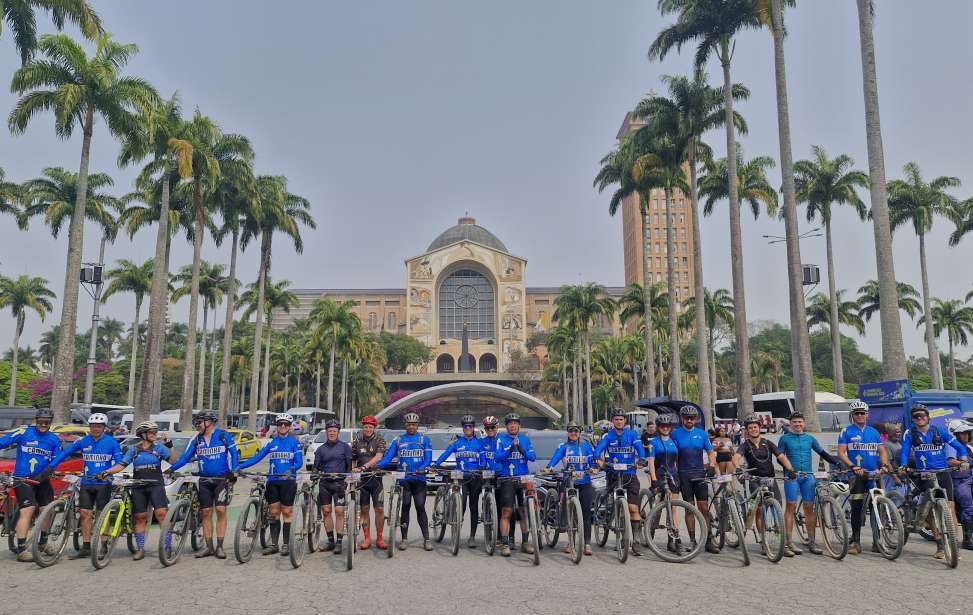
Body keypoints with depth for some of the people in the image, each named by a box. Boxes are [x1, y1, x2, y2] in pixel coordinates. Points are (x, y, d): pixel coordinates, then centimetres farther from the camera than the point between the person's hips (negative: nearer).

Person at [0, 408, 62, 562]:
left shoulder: (54, 439, 7)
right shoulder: (24, 433, -3)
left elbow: (56, 461, 5)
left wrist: (45, 473, -11)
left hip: (42, 480, 5)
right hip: (22, 479, -5)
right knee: (28, 510, -16)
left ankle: (43, 543, 30)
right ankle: (21, 550, -13)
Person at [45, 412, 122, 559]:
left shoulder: (112, 442, -2)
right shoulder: (83, 441, 6)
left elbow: (118, 461, -4)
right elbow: (64, 453, 8)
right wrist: (50, 467, -3)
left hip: (103, 484, -3)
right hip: (86, 483, 3)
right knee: (85, 513, 0)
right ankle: (86, 548, 8)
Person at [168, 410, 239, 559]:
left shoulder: (224, 435, -4)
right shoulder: (196, 440, 9)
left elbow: (234, 453, -4)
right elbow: (186, 456, 8)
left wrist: (234, 471, -13)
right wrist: (171, 468, -4)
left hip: (222, 479, -4)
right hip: (204, 481, 4)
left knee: (220, 510, -10)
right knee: (206, 513, 5)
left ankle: (219, 546, -2)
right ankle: (209, 547, 13)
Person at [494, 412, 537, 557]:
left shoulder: (525, 439, 11)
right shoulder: (501, 439, 3)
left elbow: (533, 457, 1)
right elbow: (497, 457, -9)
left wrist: (523, 451, -19)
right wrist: (509, 449, -24)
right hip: (507, 479, -2)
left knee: (524, 512, 6)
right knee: (506, 512, -6)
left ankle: (525, 542, 17)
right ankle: (504, 543, -2)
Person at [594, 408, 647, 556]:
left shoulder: (632, 434, 2)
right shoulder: (608, 435, 2)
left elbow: (639, 447, -14)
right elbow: (599, 447, -14)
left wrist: (640, 461, -33)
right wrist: (599, 459, -35)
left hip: (630, 474, -1)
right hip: (614, 475, 1)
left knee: (633, 508, -9)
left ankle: (636, 541, -5)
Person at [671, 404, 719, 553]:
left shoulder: (701, 433, 8)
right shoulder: (676, 433, 1)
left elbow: (711, 452, 10)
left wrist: (711, 466, -6)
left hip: (700, 473, 2)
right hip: (684, 474, -2)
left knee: (704, 508, -1)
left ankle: (708, 541, 4)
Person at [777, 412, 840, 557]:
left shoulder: (810, 438, 13)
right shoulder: (785, 438, 5)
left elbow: (823, 454, 16)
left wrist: (839, 462, 7)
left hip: (808, 476, 3)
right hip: (792, 476, -3)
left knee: (809, 508, 2)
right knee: (791, 506, -5)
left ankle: (811, 541, 11)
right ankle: (788, 542, -3)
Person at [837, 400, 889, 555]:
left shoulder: (874, 432, 14)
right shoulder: (846, 431, 2)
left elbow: (882, 451, 11)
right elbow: (841, 452, -5)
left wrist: (884, 465, -8)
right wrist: (853, 466, -18)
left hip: (875, 473, 3)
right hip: (857, 474, -3)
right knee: (857, 507, -3)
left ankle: (877, 542, 8)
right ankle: (855, 542, 4)